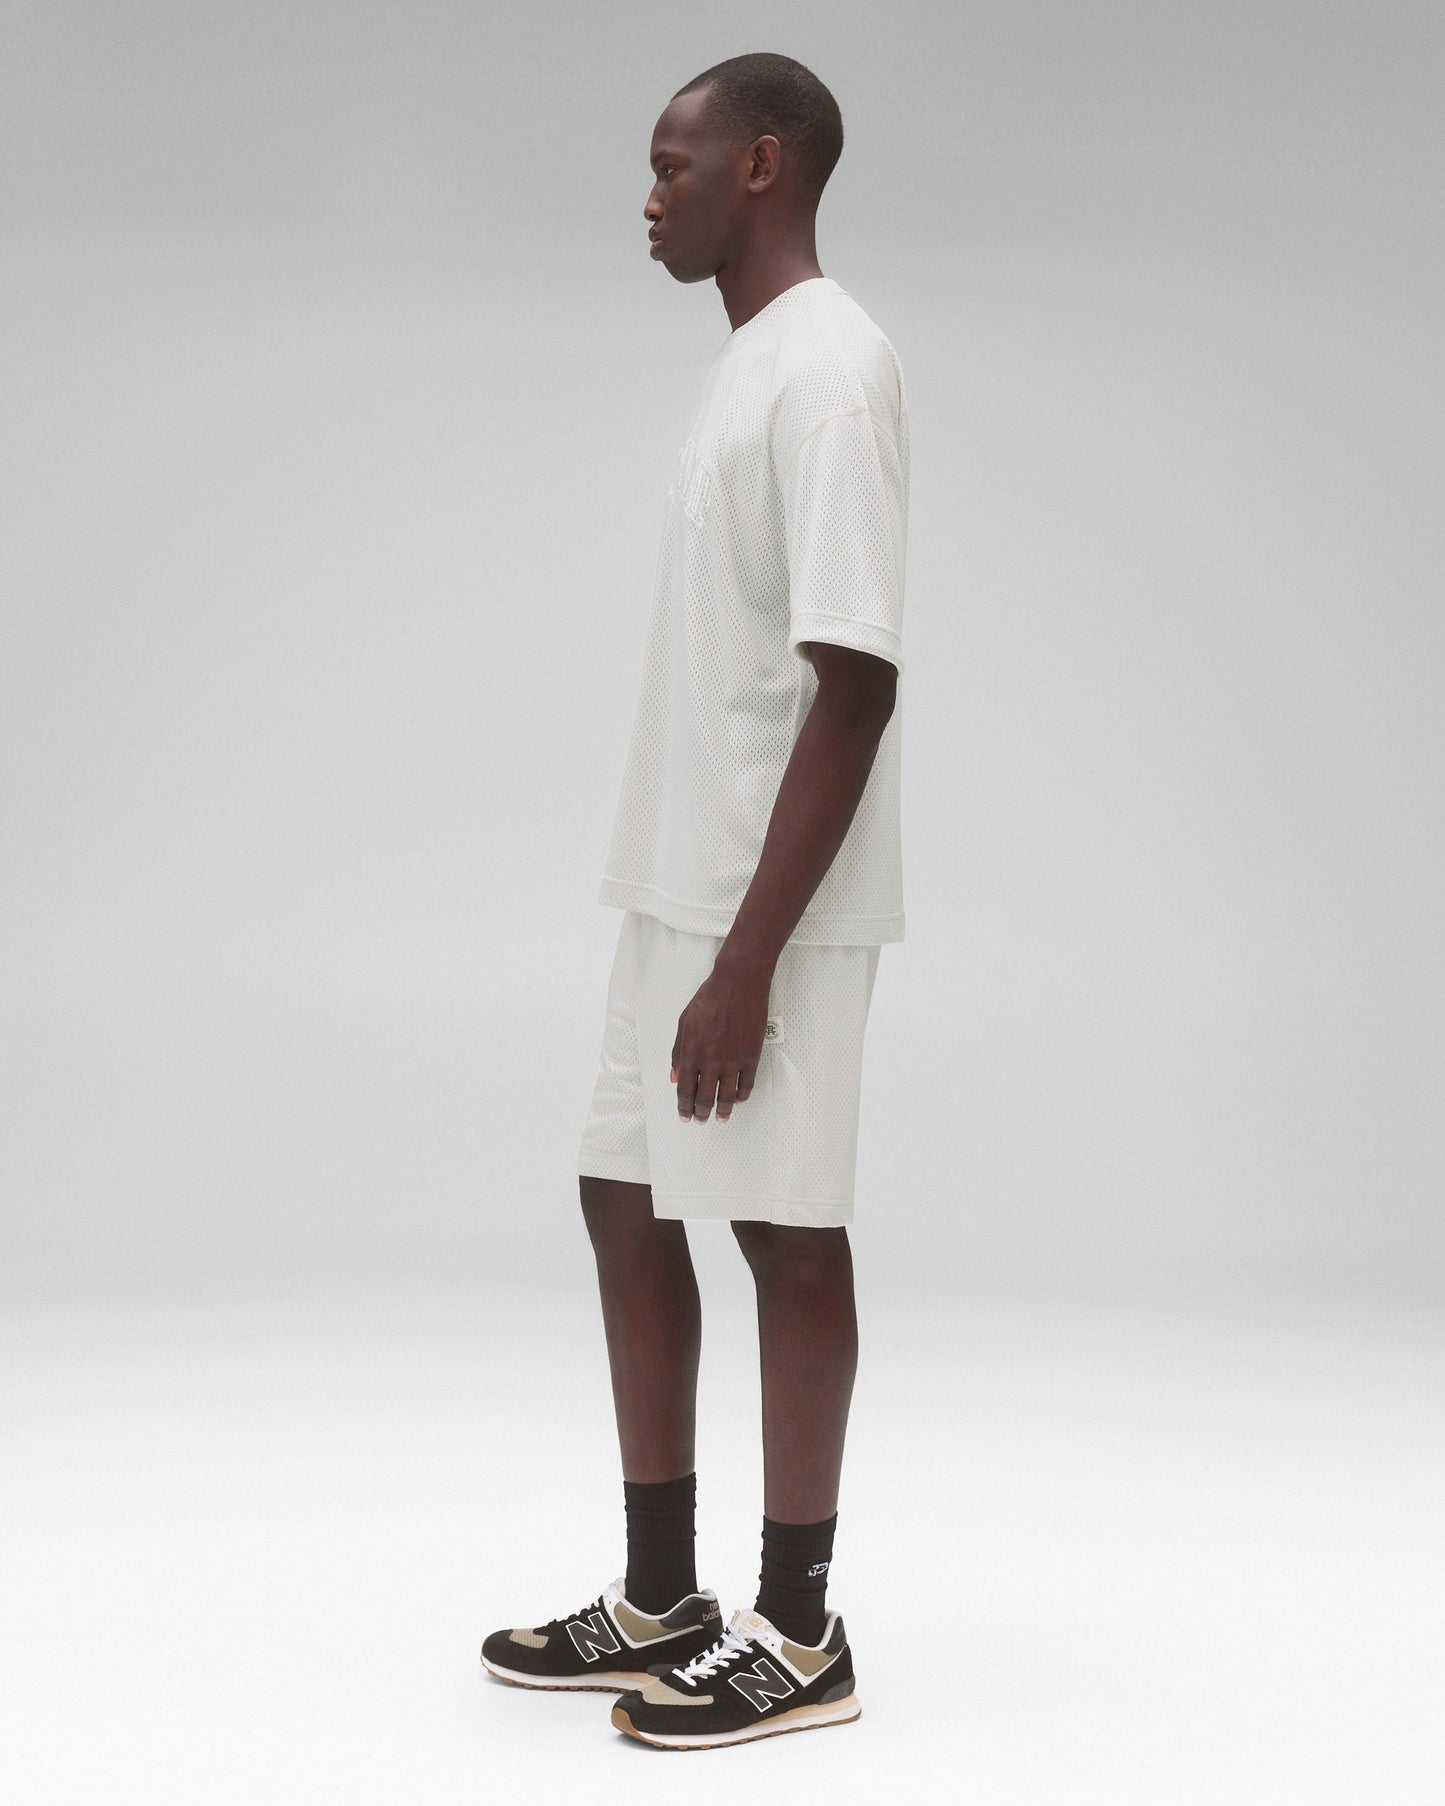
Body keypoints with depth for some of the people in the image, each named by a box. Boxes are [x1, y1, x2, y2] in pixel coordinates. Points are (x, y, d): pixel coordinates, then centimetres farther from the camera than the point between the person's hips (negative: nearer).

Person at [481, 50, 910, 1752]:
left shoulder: (832, 373, -16)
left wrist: (748, 961, -23)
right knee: (628, 1205, 12)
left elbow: (854, 688, -21)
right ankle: (660, 1602, 23)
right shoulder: (745, 366, 15)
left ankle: (796, 1631, 11)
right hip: (676, 889, 10)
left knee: (783, 1230, -1)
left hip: (768, 911, -10)